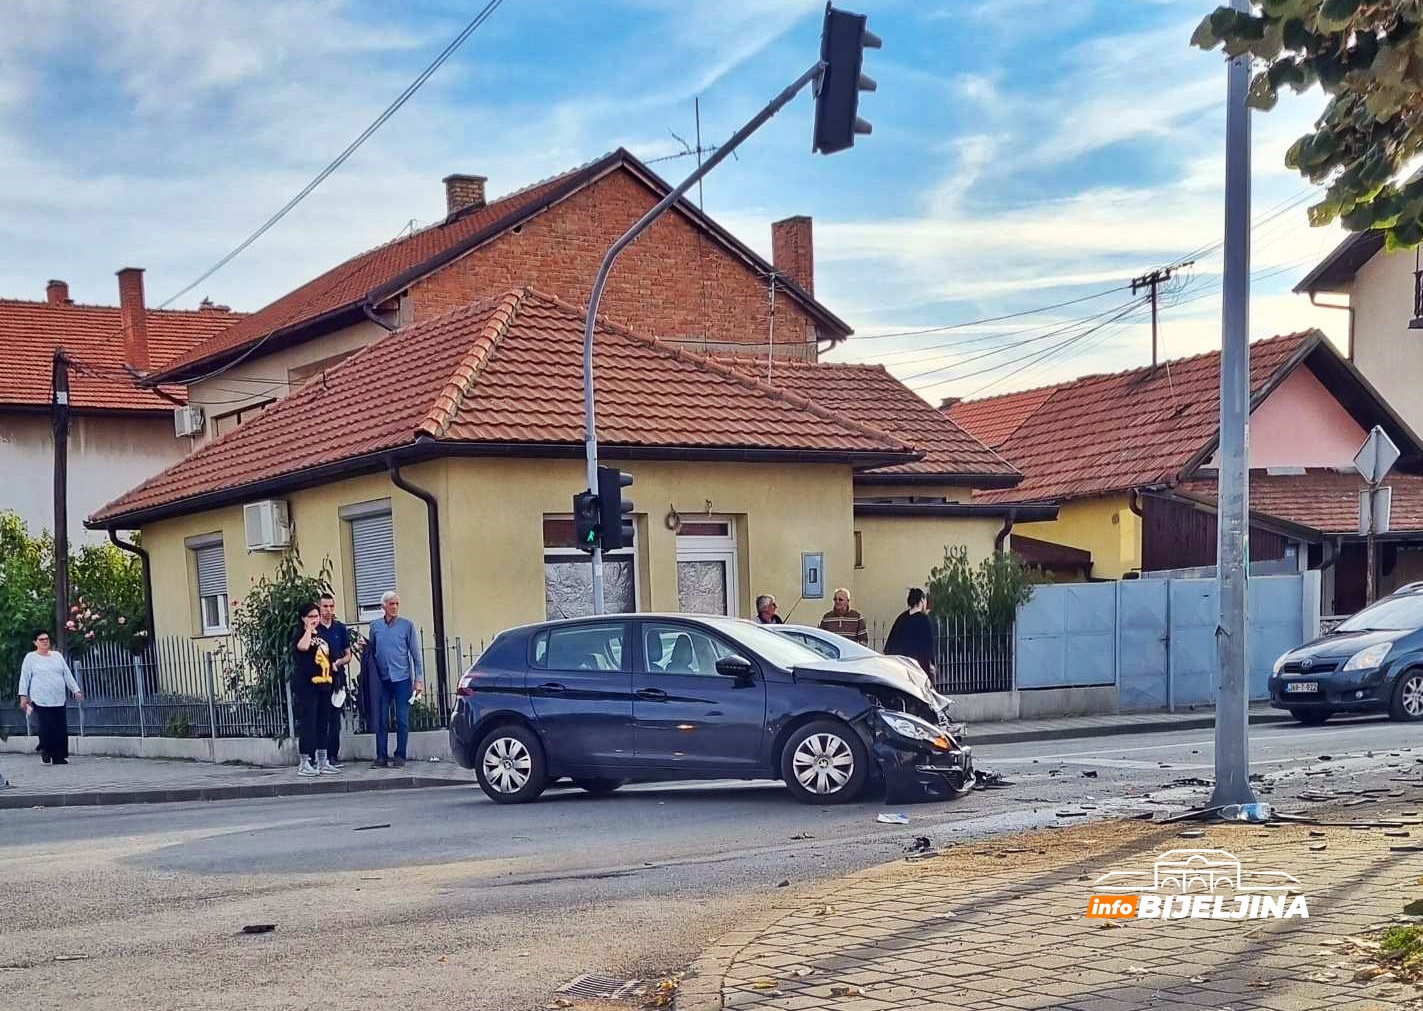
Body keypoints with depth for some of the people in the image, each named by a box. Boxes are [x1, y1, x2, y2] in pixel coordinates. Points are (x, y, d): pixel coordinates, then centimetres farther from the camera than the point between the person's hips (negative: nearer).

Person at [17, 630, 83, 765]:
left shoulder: (57, 656, 14)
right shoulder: (30, 658, 3)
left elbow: (67, 674, 14)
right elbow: (25, 678, 1)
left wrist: (76, 690, 8)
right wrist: (23, 696, -4)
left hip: (58, 701, 4)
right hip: (40, 701, -4)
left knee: (61, 730, 0)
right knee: (45, 729, -9)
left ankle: (59, 757, 6)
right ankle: (45, 753, 10)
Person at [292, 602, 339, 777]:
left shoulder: (322, 635, 17)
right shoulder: (300, 636, -5)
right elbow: (303, 647, -29)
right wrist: (309, 629, -18)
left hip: (324, 685, 7)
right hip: (306, 686, -7)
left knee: (323, 725, 10)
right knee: (308, 724, -7)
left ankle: (322, 762, 17)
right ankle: (304, 764, -2)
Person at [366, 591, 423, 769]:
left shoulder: (406, 625, -1)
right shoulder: (375, 626, 6)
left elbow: (415, 653, 1)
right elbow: (371, 652, 14)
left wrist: (419, 678, -2)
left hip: (402, 678, -2)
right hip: (382, 679, 2)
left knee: (402, 719, 0)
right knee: (381, 719, 2)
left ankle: (400, 757, 7)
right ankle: (381, 757, 7)